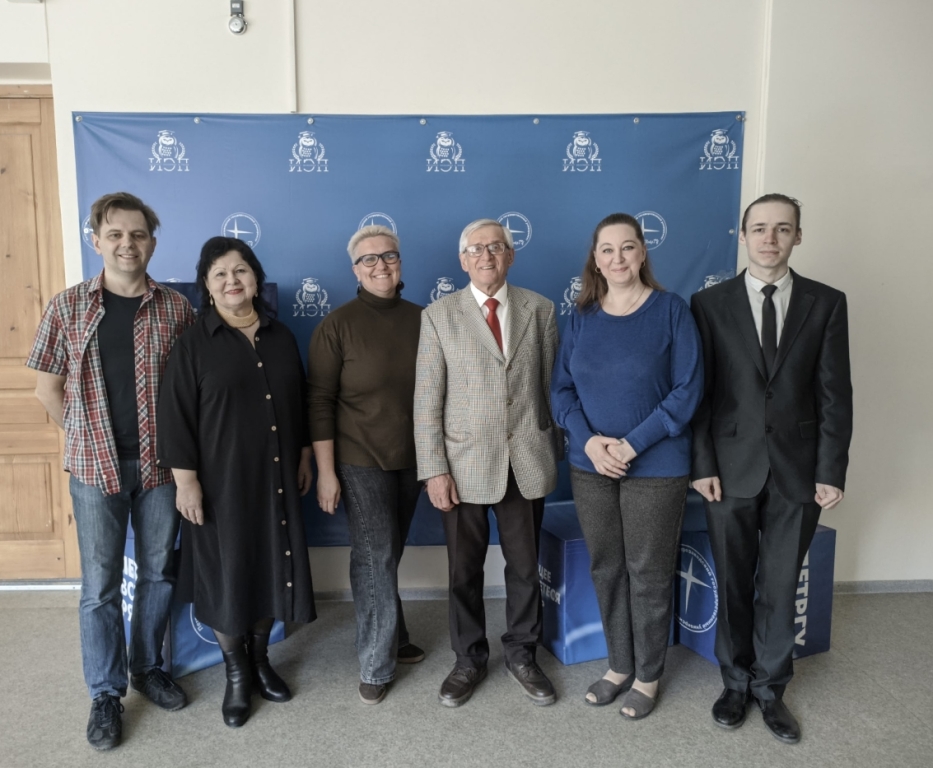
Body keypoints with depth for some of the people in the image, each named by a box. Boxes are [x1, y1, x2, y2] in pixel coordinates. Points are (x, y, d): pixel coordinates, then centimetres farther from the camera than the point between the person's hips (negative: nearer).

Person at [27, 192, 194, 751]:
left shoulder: (176, 308, -3)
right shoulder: (68, 306, -2)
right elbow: (48, 388, 4)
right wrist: (90, 438, 4)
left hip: (160, 465, 1)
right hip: (96, 469, -1)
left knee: (159, 574, 14)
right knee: (101, 585, 8)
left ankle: (148, 667, 35)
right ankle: (106, 693, 26)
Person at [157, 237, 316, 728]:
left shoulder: (280, 337, 6)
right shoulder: (193, 343, -7)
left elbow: (299, 402, 11)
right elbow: (175, 416, -9)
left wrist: (304, 457, 10)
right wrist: (185, 479, -12)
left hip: (275, 477, 4)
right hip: (221, 480, -4)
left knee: (270, 567, 13)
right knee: (227, 573, 7)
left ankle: (260, 660, 33)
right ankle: (236, 675, 26)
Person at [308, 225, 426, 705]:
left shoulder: (420, 320, 2)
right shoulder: (337, 326, -8)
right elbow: (320, 401, -9)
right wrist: (325, 470, -11)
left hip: (411, 459, 4)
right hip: (361, 461, -3)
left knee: (388, 555, 15)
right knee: (376, 559, -1)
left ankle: (390, 637, 35)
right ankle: (377, 665, 17)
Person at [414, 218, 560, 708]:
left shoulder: (539, 310, 3)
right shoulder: (439, 316, -1)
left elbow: (552, 385, 5)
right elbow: (426, 400, -4)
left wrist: (556, 451, 5)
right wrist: (434, 469, -8)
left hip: (527, 463, 2)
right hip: (465, 464, -1)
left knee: (525, 567, 15)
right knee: (464, 571, 13)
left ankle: (521, 654, 37)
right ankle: (469, 659, 34)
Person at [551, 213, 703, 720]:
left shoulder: (670, 310, -6)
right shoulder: (581, 317, 4)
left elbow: (687, 389, -11)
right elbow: (561, 387, 4)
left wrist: (632, 444, -16)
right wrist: (588, 440, -12)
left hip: (655, 466, -3)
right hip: (590, 465, 4)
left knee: (648, 575, 8)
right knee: (605, 570, 13)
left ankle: (648, 676, 29)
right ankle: (619, 665, 33)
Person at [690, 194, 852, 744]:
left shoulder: (826, 303, 2)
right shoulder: (710, 303, -1)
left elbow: (835, 394, 0)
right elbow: (698, 391, -2)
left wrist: (831, 471, -5)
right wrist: (703, 465, -8)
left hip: (798, 469, 1)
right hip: (732, 467, 0)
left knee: (781, 587, 11)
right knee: (734, 585, 12)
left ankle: (770, 689, 30)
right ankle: (737, 683, 32)